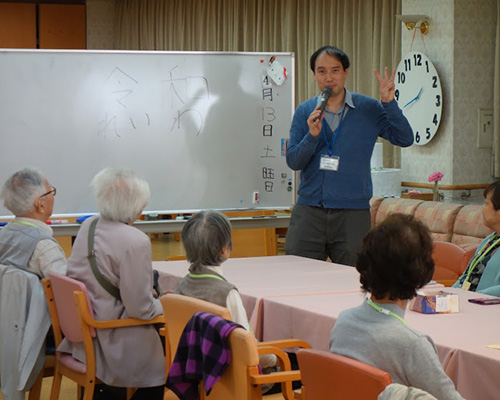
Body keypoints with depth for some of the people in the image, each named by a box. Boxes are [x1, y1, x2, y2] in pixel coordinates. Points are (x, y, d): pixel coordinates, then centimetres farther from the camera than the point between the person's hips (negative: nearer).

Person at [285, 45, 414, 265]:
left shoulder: (368, 109, 3)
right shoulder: (305, 112, 7)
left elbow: (405, 139, -5)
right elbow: (292, 161, 1)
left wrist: (389, 103, -15)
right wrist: (312, 136, -15)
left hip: (352, 213, -1)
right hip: (309, 212, 1)